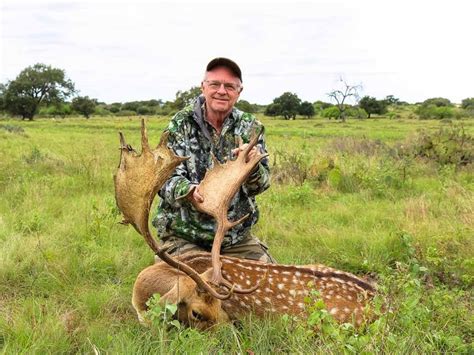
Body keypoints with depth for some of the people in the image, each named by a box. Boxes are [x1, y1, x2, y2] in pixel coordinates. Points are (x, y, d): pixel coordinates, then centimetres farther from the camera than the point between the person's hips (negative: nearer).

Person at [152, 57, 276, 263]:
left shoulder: (250, 127, 2)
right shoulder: (181, 124, -5)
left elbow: (261, 185, -3)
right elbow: (164, 178, -11)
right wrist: (190, 191, -34)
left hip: (236, 237, 3)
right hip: (183, 237, -2)